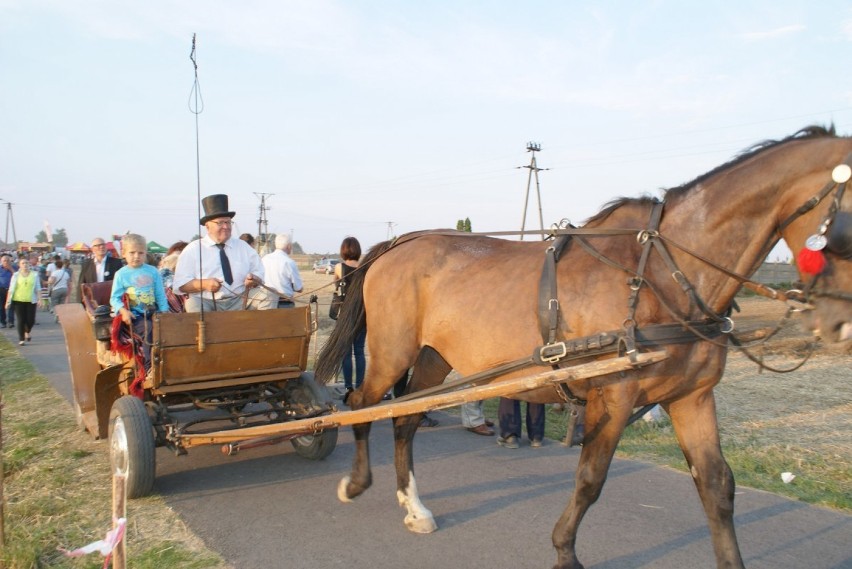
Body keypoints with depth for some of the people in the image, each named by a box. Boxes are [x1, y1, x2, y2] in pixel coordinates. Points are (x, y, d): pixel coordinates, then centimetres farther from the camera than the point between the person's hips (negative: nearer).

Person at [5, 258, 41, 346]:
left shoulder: (35, 274, 4)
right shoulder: (16, 275, 2)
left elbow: (38, 288, 5)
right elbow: (11, 289, 1)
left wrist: (39, 299, -4)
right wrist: (8, 301, -3)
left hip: (31, 300, 1)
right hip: (19, 300, -1)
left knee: (31, 320, 1)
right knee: (21, 320, -2)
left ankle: (28, 331, 34)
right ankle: (21, 339, 9)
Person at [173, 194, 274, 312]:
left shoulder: (243, 247, 15)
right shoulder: (193, 250, 6)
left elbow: (259, 274, 13)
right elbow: (180, 284, 0)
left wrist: (253, 280, -12)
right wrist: (204, 284, -19)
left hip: (240, 300, 3)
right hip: (206, 302, -3)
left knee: (267, 295, -21)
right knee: (194, 304, -36)